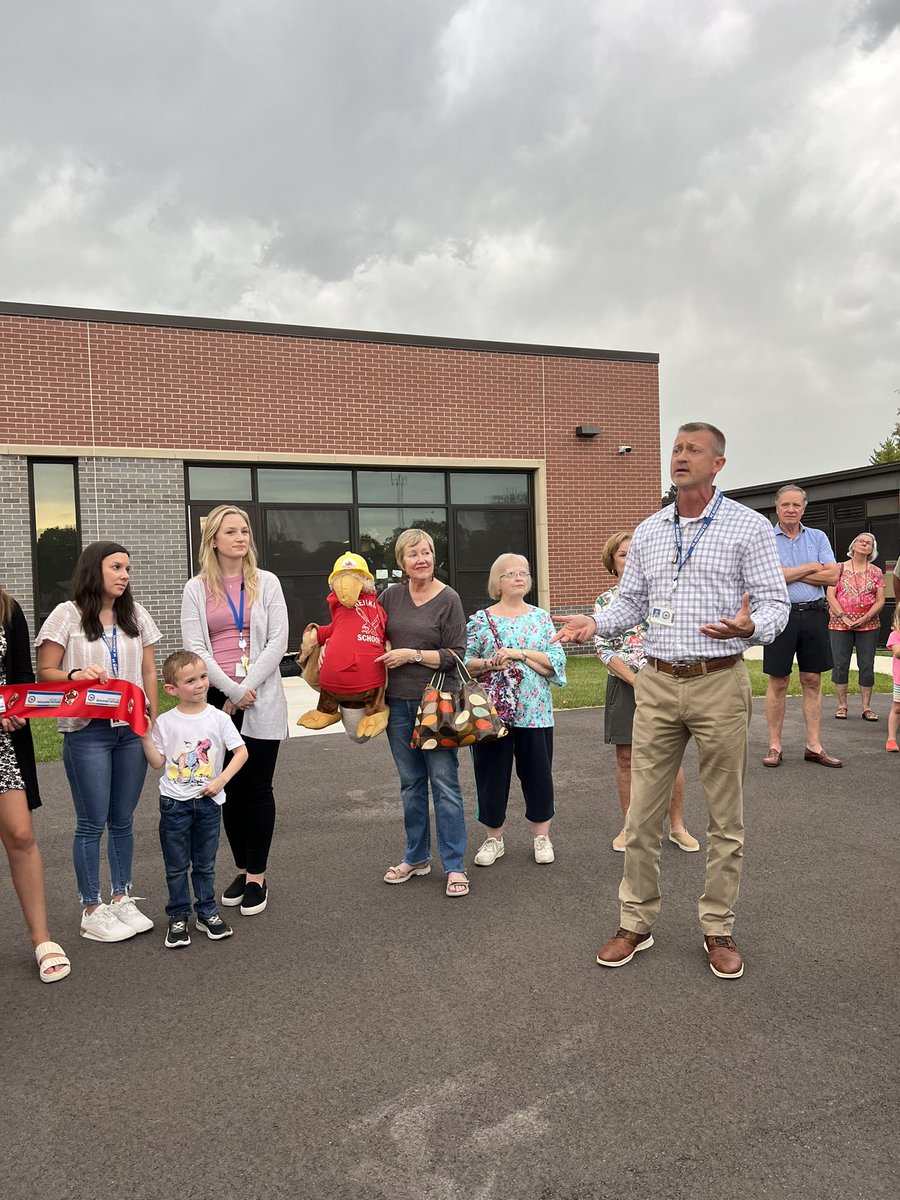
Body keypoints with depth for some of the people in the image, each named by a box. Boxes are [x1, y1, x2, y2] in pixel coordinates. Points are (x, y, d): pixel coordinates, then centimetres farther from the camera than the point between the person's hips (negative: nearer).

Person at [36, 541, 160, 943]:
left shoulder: (135, 615, 10)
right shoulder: (67, 615, -2)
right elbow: (44, 672, -3)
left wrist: (154, 722, 7)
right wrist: (75, 676, -22)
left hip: (131, 730, 4)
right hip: (87, 732, -4)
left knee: (123, 819, 11)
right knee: (92, 823, 3)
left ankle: (122, 899, 25)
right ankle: (91, 911, 16)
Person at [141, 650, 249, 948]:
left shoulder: (218, 718, -6)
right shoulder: (164, 722, -4)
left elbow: (241, 751, -5)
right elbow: (158, 762, -2)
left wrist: (220, 780, -14)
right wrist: (145, 737, -13)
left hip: (208, 801, 0)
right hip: (174, 803, 0)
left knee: (205, 864, 13)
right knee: (176, 866, 9)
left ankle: (207, 913, 27)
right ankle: (178, 917, 23)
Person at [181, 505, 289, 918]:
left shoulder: (267, 583, 4)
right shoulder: (196, 589, 5)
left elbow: (277, 641, -2)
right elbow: (195, 648, -3)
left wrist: (247, 689, -10)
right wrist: (232, 691, -11)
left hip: (261, 700, -1)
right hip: (218, 699, 1)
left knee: (258, 787, 2)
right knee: (231, 787, 8)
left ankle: (257, 877, 12)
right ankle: (242, 869, 23)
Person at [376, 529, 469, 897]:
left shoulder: (448, 599, -6)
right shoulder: (391, 596, 6)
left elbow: (455, 655, -9)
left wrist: (412, 654, -14)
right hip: (399, 702, 4)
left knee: (444, 783, -1)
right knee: (410, 783, 14)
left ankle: (454, 866, 9)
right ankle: (416, 857, 28)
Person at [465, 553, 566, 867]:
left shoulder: (541, 618, 6)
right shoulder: (480, 620, 3)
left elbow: (557, 662, -3)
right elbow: (463, 662, 0)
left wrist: (520, 654, -15)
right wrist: (488, 664, -17)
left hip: (534, 712, 1)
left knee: (537, 772, 8)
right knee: (492, 773, 7)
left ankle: (542, 836, 25)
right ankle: (493, 838, 23)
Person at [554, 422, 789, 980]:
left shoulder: (749, 526, -2)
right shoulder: (648, 531, 10)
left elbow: (775, 602, -4)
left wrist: (750, 627, -26)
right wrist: (596, 623, -4)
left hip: (720, 684, -3)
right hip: (657, 684, 3)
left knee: (726, 818, 9)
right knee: (643, 814, 7)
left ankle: (719, 929, 26)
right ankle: (636, 923, 22)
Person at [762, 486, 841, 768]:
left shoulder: (818, 538, 11)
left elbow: (832, 576, -1)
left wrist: (791, 573, -7)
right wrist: (810, 567, -5)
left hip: (814, 615, 3)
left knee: (812, 681, 6)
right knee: (778, 682, 2)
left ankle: (814, 746, 13)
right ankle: (775, 746, 10)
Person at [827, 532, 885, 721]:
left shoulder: (876, 572, 8)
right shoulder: (840, 568, 4)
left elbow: (880, 601, 4)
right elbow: (830, 595, -2)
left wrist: (866, 618, -11)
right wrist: (843, 617, -11)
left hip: (868, 625, 1)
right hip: (840, 624, -1)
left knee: (867, 665, 2)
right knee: (840, 665, -1)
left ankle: (866, 707, 9)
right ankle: (842, 705, 8)